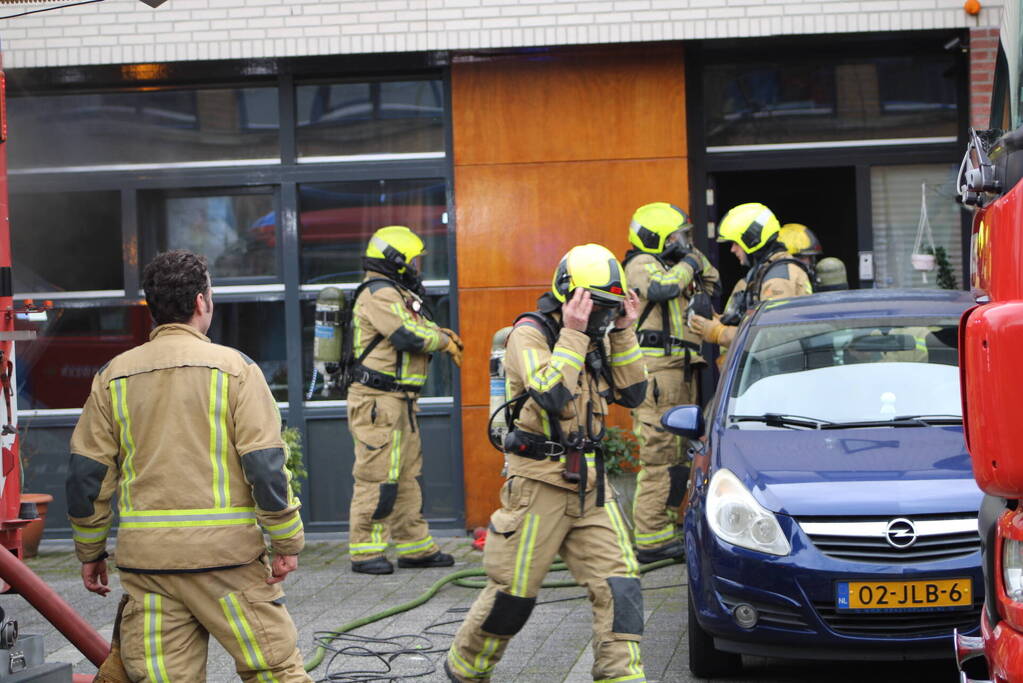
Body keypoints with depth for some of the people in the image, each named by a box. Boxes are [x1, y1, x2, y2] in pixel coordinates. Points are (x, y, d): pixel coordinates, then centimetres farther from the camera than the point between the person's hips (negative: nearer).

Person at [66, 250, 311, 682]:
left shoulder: (113, 377, 7)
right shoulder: (234, 368, -3)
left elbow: (86, 473, 7)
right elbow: (264, 464, -9)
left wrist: (90, 552, 17)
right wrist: (287, 542, -1)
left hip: (144, 557, 3)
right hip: (225, 551, -3)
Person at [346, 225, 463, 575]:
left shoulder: (396, 294, 20)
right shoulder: (379, 294, -14)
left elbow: (418, 325, 23)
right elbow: (408, 336, -23)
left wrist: (438, 332, 1)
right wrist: (444, 341, -7)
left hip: (400, 402, 11)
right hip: (377, 401, -11)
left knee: (406, 475, 14)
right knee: (377, 476, -8)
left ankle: (415, 547, 21)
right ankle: (365, 551, -4)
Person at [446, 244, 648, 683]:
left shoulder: (597, 339, 12)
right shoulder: (530, 333, -11)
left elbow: (632, 394, 6)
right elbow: (552, 397, -25)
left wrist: (623, 333, -1)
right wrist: (572, 335, -23)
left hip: (589, 485, 7)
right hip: (539, 482, -7)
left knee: (618, 585, -5)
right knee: (513, 592, 1)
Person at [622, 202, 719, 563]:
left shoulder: (672, 266, 23)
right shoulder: (642, 264, -5)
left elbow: (713, 287, 29)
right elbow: (661, 288, -25)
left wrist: (696, 257, 15)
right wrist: (688, 263, -9)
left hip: (682, 369, 10)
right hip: (657, 367, -10)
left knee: (681, 450, 13)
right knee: (661, 453, -12)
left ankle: (667, 526, 20)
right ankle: (652, 540, -12)